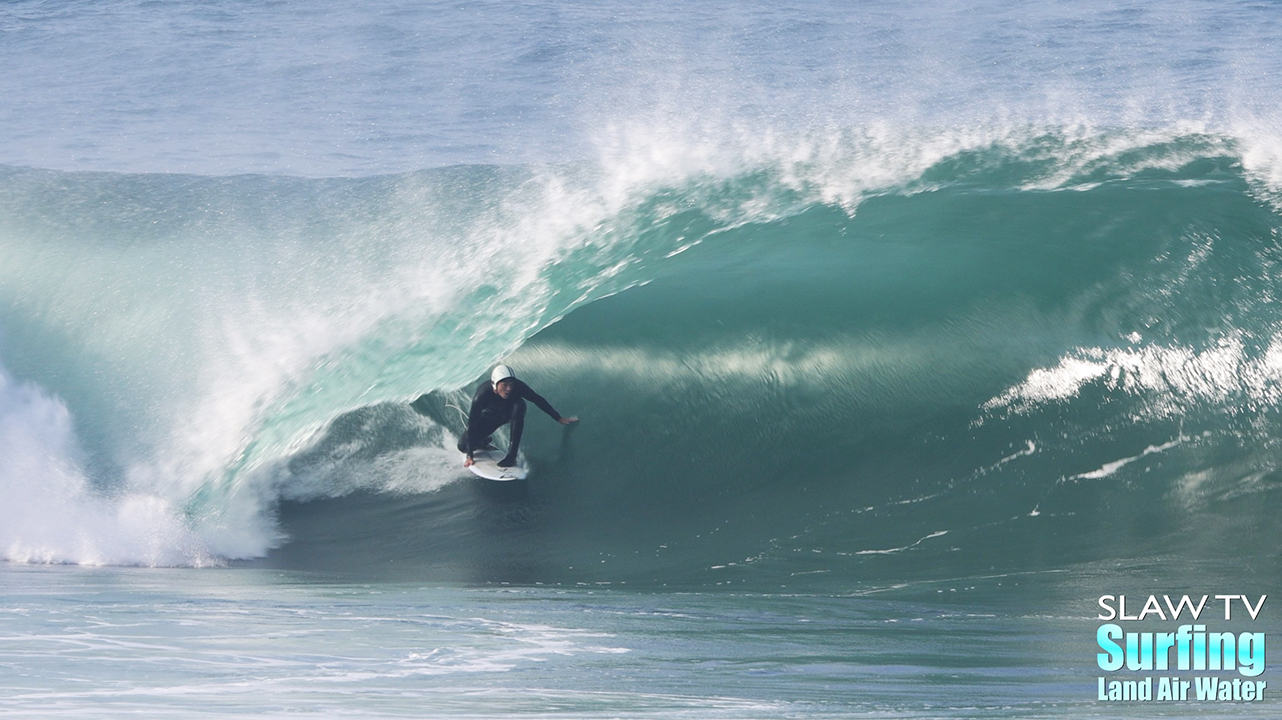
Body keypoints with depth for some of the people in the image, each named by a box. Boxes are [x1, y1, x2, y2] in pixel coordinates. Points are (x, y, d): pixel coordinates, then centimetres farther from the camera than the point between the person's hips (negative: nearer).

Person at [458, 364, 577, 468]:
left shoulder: (517, 387, -34)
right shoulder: (482, 395, -39)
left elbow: (538, 400, -19)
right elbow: (472, 425, -34)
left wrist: (559, 419, -15)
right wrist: (469, 456, -35)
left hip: (509, 412, 1)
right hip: (489, 416, -1)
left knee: (519, 404, -36)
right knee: (463, 446, -17)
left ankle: (512, 455, -31)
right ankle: (483, 442, 21)